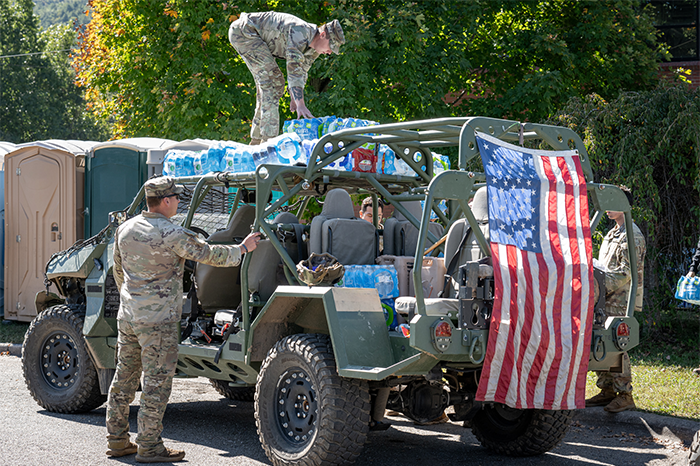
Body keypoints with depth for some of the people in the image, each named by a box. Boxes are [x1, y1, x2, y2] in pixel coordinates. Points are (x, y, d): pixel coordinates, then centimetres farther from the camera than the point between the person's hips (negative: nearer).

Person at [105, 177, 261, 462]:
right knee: (157, 381, -1)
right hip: (158, 320, -8)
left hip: (127, 317, 8)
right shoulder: (171, 235, -15)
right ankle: (149, 447, 1)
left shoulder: (125, 229, 7)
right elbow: (209, 255, -8)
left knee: (125, 377, 14)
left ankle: (117, 441, 21)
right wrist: (242, 248, 7)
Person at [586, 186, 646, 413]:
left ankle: (625, 395, -5)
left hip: (620, 301, -9)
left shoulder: (632, 236, -11)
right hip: (607, 300, 9)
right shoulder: (613, 233, 19)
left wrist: (602, 286, -22)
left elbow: (626, 274, -18)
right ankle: (607, 391, 16)